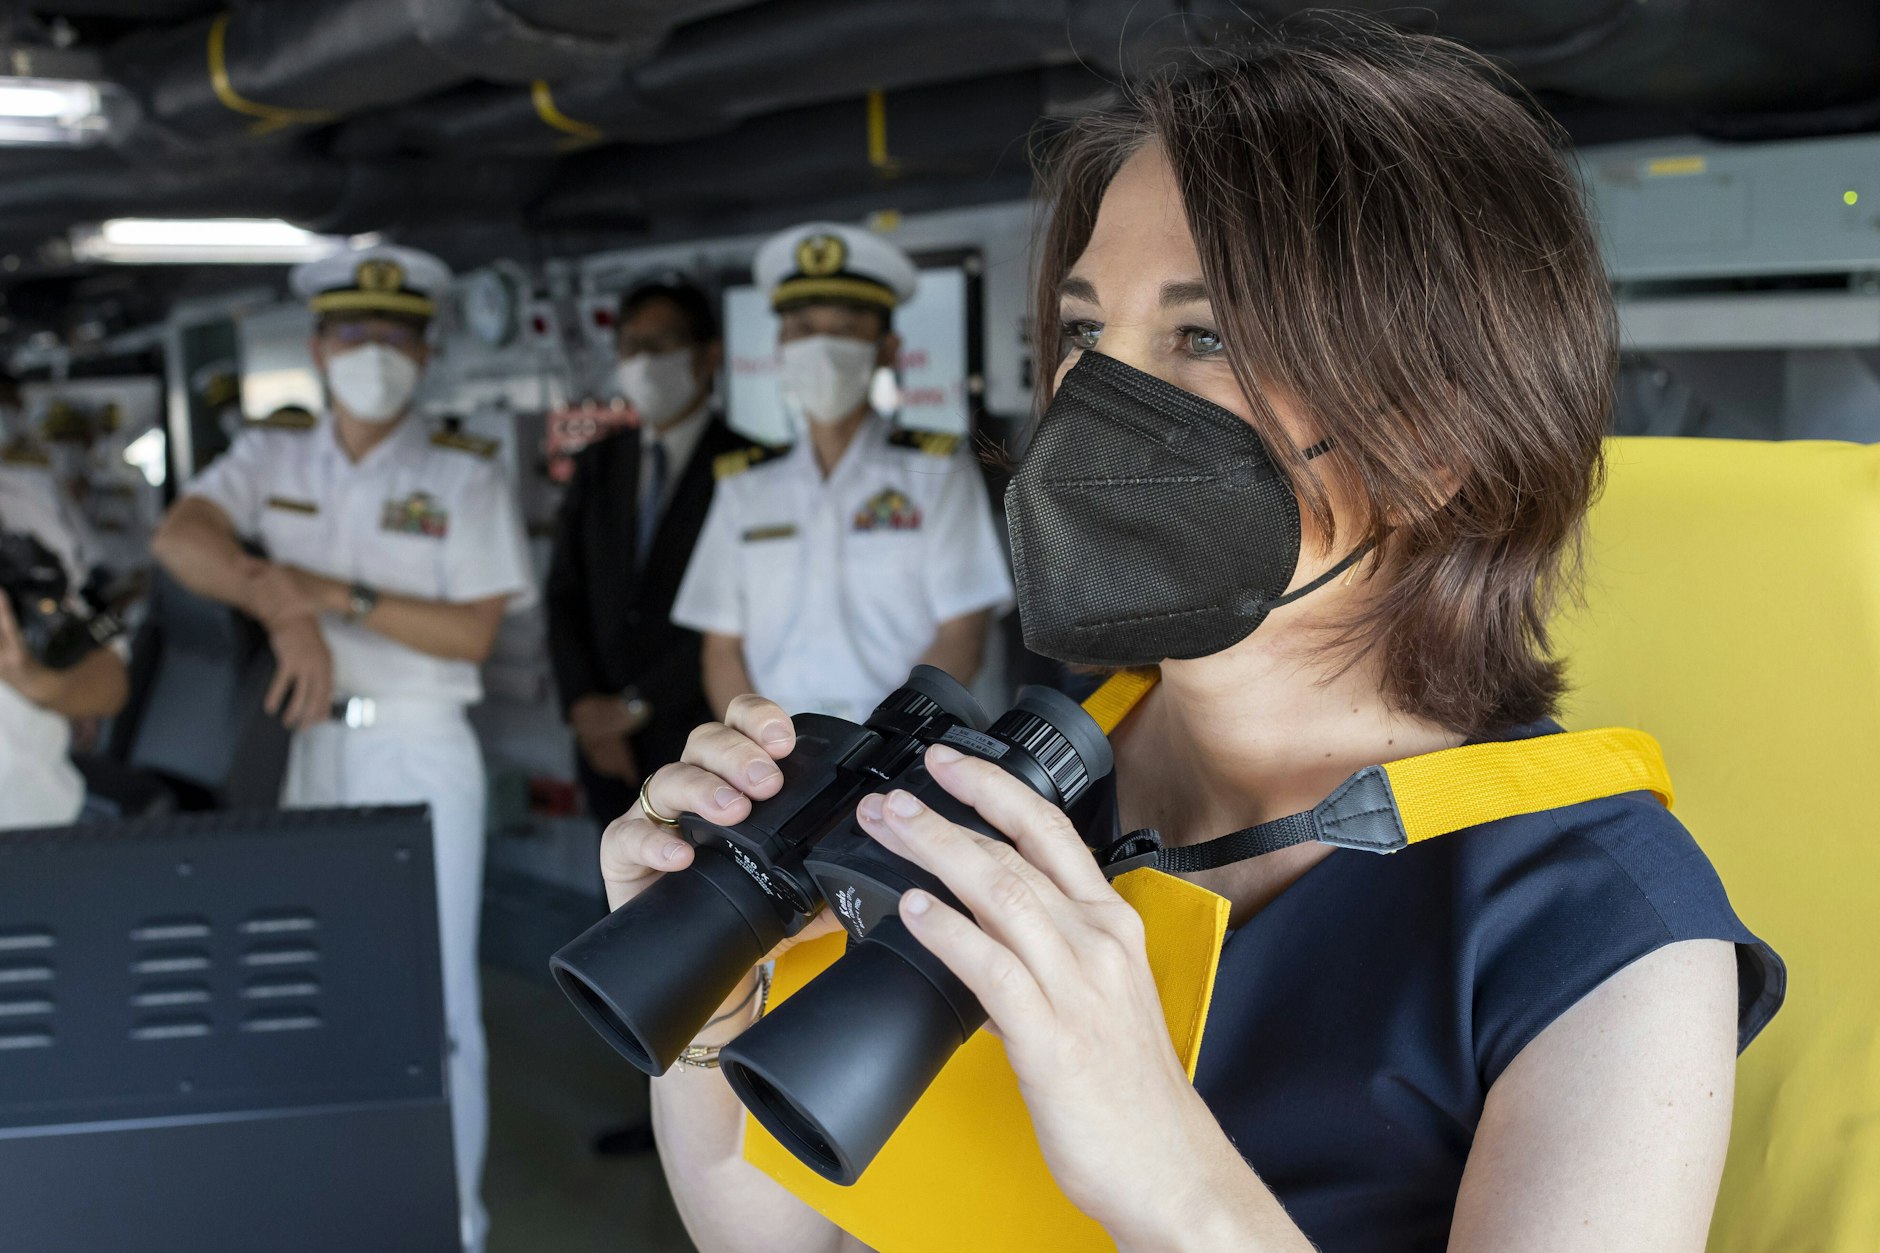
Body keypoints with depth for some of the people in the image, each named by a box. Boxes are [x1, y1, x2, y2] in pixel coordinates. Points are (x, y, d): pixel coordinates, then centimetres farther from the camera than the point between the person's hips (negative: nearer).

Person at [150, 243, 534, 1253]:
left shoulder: (463, 473, -1)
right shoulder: (272, 453, 6)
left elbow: (472, 633, -9)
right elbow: (179, 537, -13)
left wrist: (335, 594, -17)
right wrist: (286, 612, -28)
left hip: (419, 753, -2)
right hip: (302, 749, 3)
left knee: (433, 989, 2)